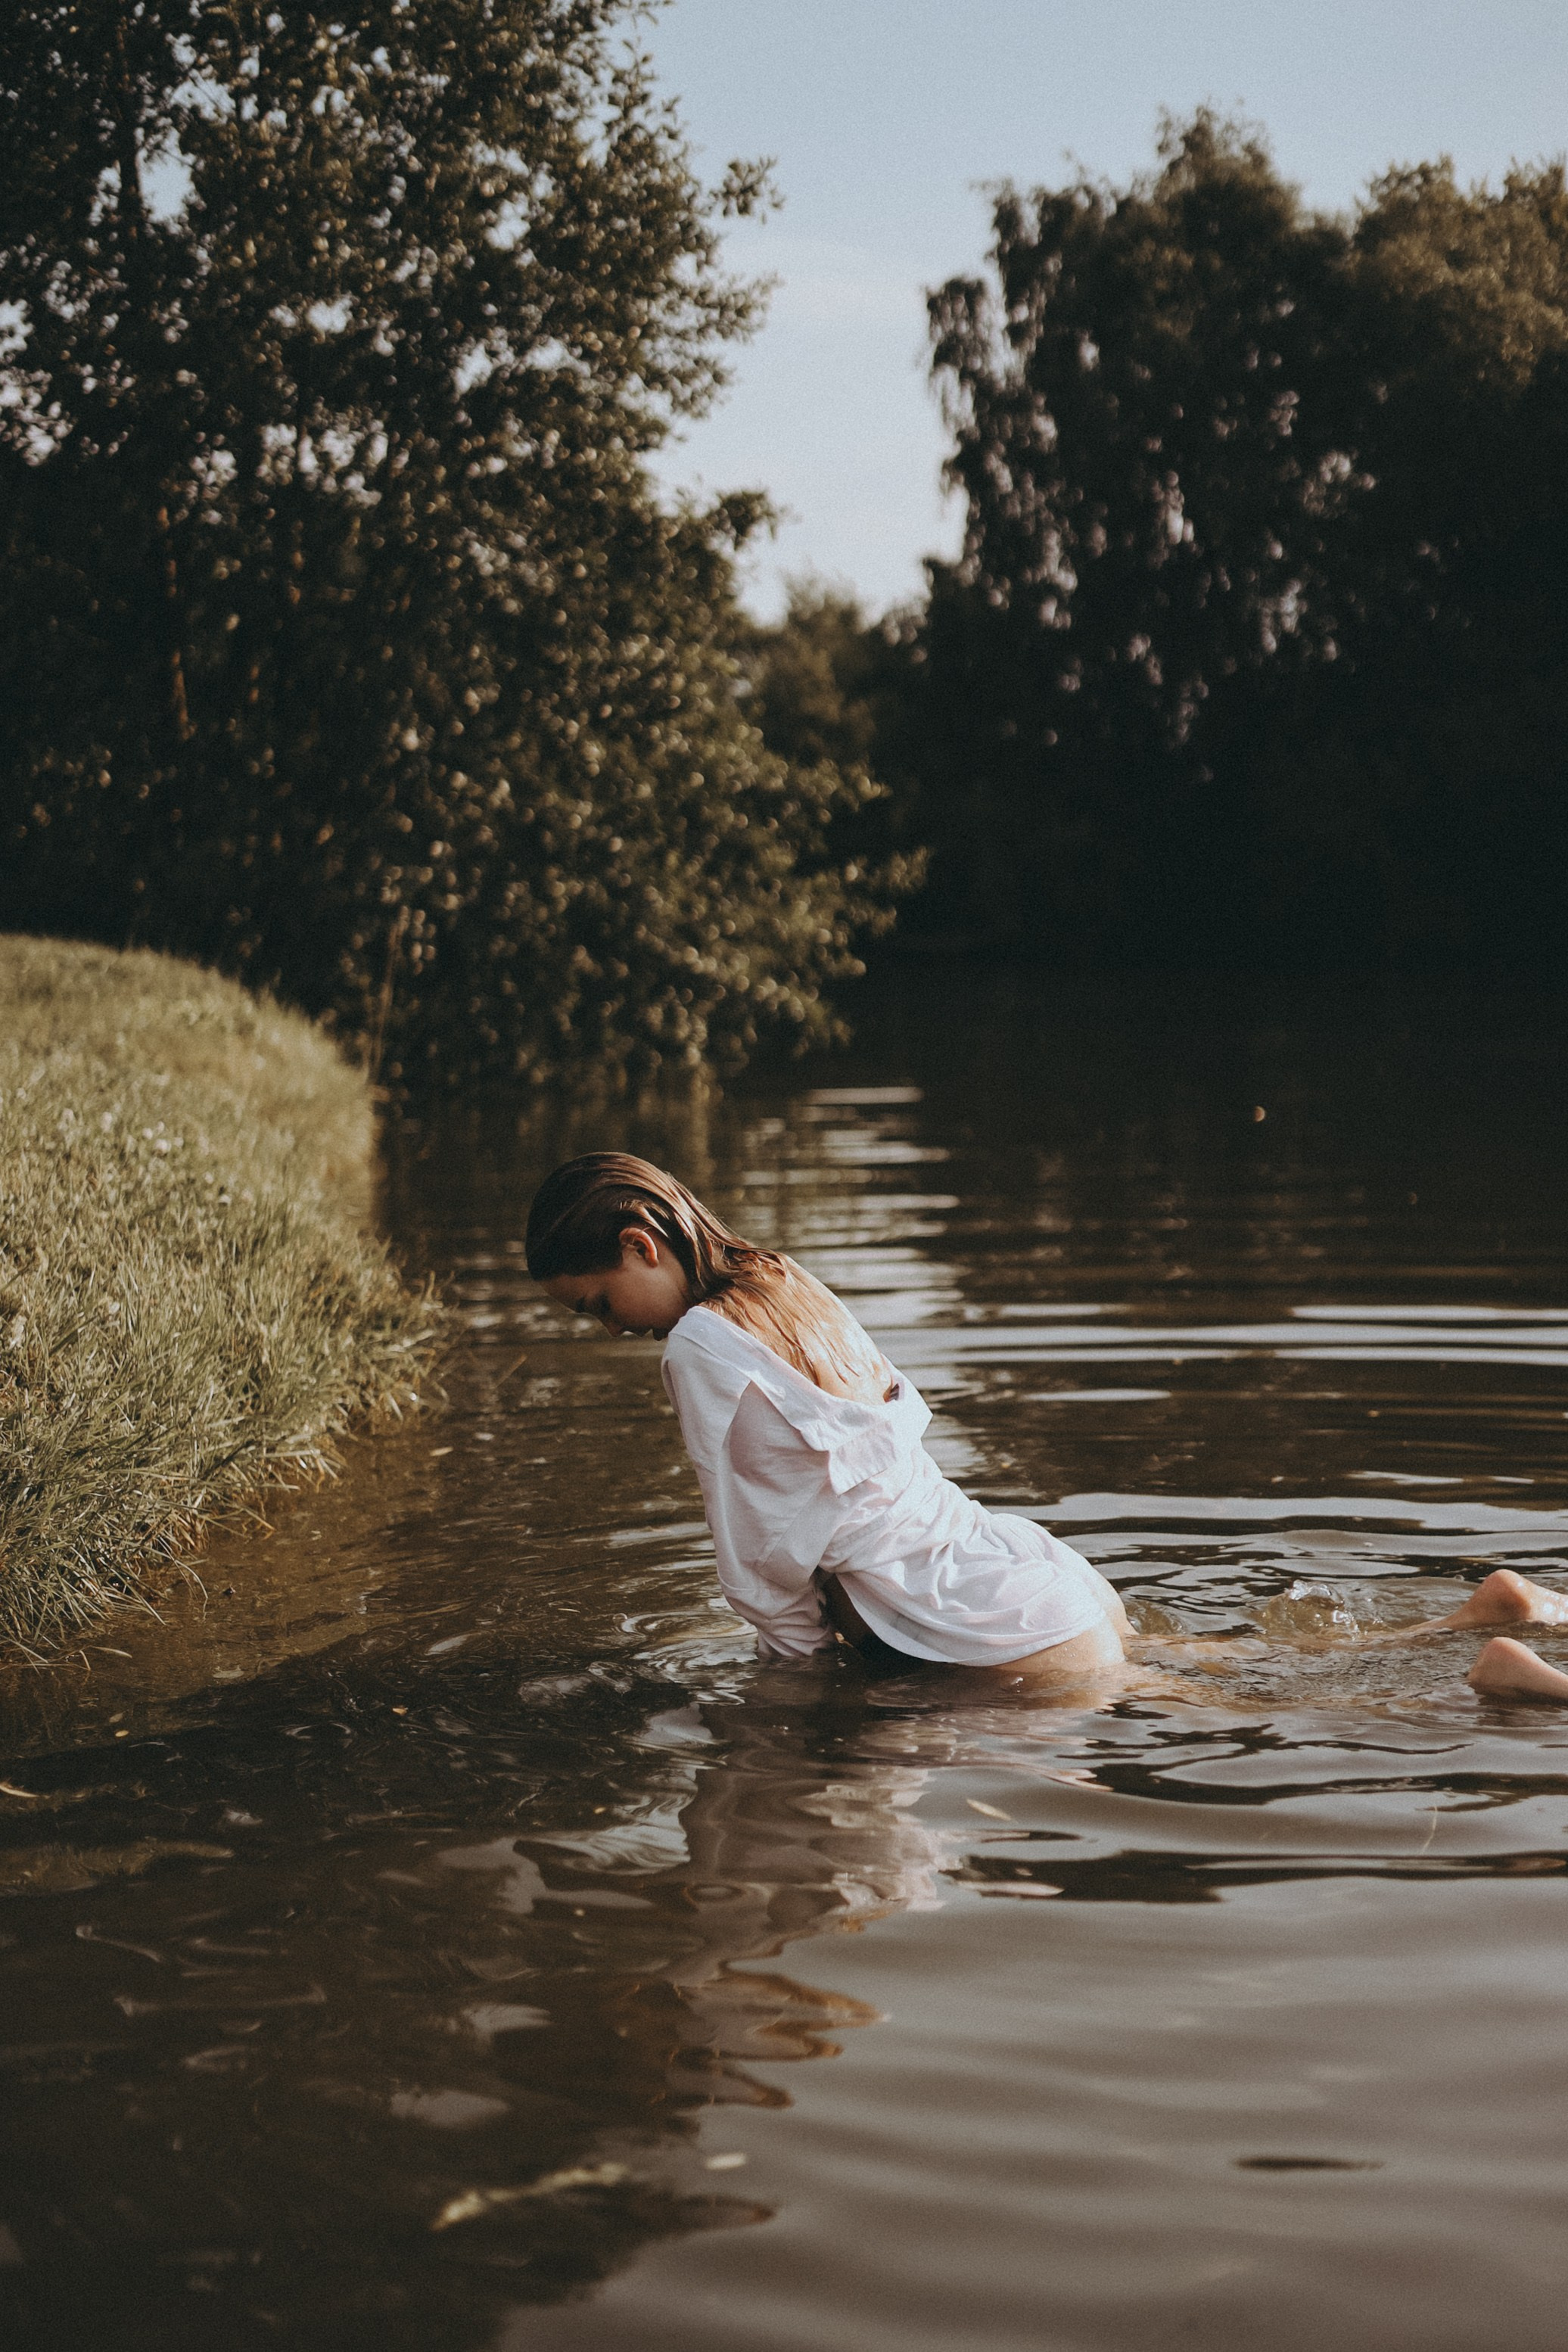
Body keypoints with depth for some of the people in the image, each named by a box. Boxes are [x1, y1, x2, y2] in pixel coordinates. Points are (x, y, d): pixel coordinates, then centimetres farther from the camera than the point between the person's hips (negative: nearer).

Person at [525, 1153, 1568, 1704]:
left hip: (983, 1621, -8)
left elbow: (756, 1541, -9)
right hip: (1024, 1557, 8)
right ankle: (1478, 1613, 22)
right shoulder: (782, 1283, 11)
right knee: (1225, 1666, 22)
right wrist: (852, 1621, 22)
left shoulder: (701, 1347, -15)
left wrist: (802, 1655, 7)